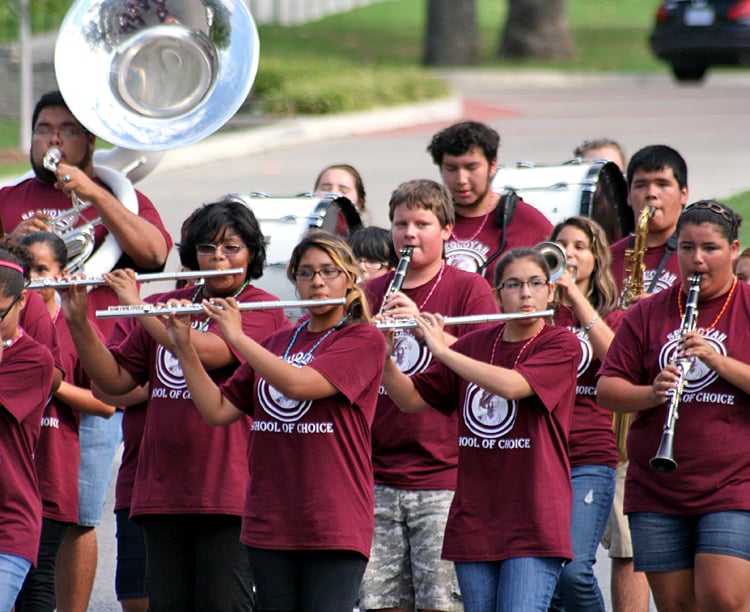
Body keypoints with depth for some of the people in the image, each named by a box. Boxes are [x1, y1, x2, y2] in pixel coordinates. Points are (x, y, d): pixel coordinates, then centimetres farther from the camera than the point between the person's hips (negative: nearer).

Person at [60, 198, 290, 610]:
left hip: (227, 491, -6)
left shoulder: (263, 311, -3)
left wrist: (136, 304, -13)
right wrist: (78, 323, -1)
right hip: (162, 491, 6)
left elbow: (206, 351, -20)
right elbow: (115, 379, 13)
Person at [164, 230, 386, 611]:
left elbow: (298, 383, -19)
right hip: (270, 523, 6)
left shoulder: (363, 340, -3)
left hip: (333, 525, -6)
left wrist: (236, 336, -13)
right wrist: (183, 347, 1)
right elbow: (217, 411, 11)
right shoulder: (276, 344, 17)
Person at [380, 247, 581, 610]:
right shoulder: (473, 345, 12)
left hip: (533, 523, -5)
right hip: (474, 521, 5)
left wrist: (442, 350, -18)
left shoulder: (561, 345, -4)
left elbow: (510, 385, -22)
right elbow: (410, 399, 13)